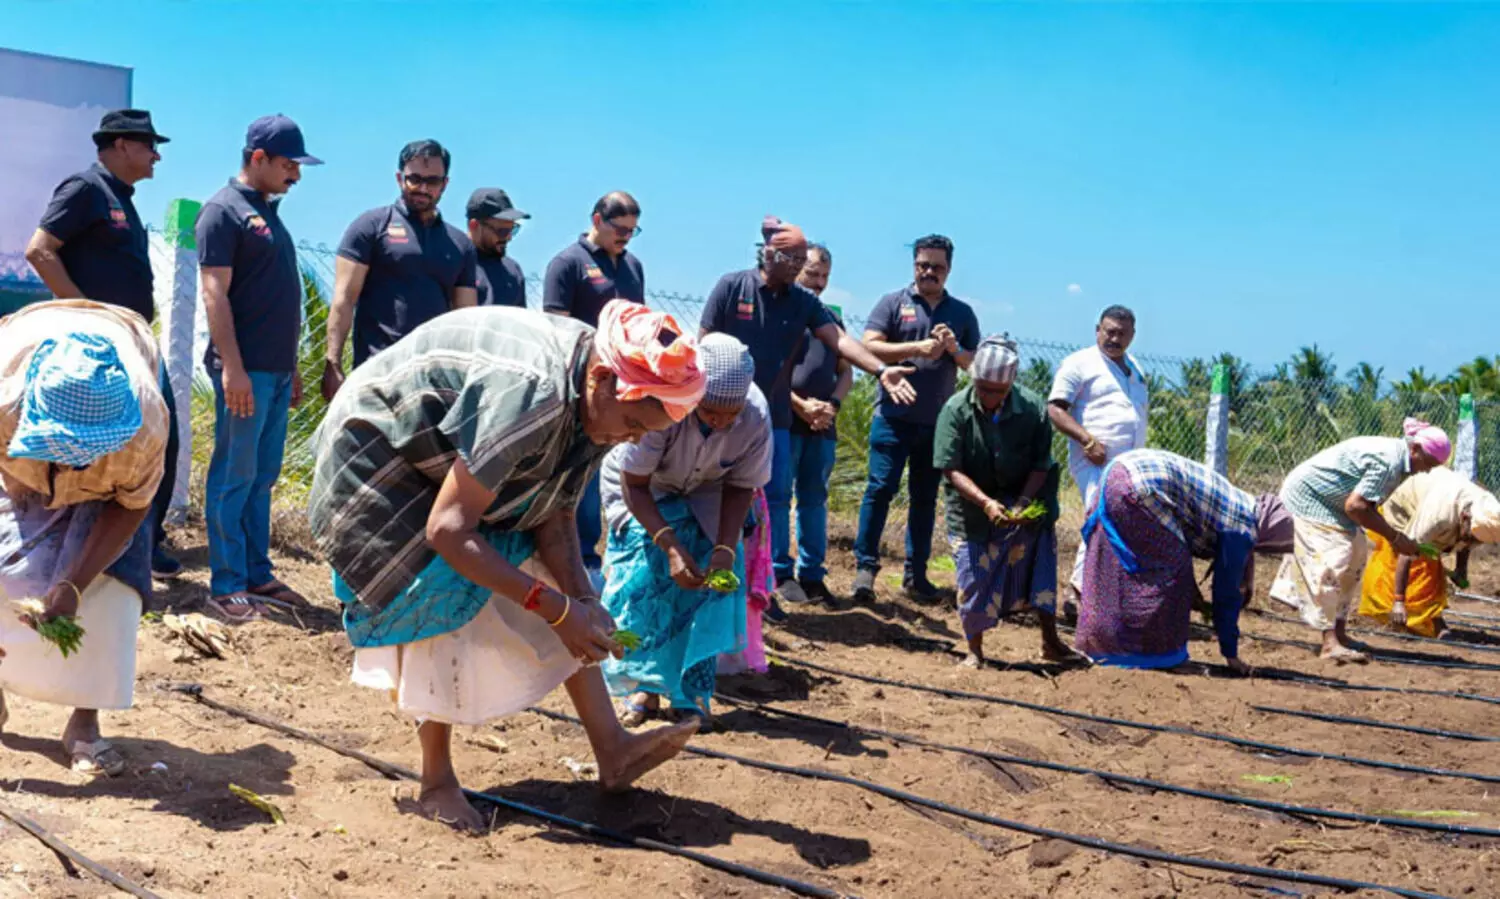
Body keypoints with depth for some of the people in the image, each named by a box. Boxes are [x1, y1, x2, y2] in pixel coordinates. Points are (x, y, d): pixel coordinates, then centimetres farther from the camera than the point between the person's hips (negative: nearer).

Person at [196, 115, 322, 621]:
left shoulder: (267, 212, 18)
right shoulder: (224, 210, -7)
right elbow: (215, 294, -14)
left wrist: (291, 367, 20)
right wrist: (231, 367, -21)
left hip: (276, 369, 8)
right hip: (245, 369, -8)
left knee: (261, 477, 11)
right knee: (233, 476, -3)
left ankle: (257, 575, 18)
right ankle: (226, 585, 2)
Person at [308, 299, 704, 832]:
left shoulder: (596, 398, -13)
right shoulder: (528, 394, -40)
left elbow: (555, 516, -5)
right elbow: (447, 531, -38)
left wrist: (583, 600, -21)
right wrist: (557, 607, -34)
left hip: (454, 461, 8)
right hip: (376, 452, -8)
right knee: (450, 599, -18)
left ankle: (611, 750, 2)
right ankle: (437, 782, -1)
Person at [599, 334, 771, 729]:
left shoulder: (757, 417, -30)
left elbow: (740, 487, -13)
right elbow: (635, 485, -27)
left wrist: (725, 548, -27)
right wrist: (671, 547, -37)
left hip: (703, 496, 2)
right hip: (642, 491, -2)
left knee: (706, 585, -12)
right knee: (642, 578, -18)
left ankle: (692, 696, 0)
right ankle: (644, 687, -3)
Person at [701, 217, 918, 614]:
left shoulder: (805, 301, 3)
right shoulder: (731, 287, -7)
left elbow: (839, 339, -8)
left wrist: (881, 369, -22)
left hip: (775, 416, 4)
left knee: (778, 495, 4)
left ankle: (779, 572, 12)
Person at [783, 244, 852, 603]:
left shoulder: (832, 316, 17)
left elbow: (846, 371, 16)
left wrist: (832, 405, -3)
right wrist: (800, 404, -12)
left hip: (823, 425, 5)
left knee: (814, 499, 7)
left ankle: (811, 575, 12)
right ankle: (778, 573, 2)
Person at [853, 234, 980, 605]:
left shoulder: (963, 313, 12)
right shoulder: (893, 303, 3)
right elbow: (869, 347, -8)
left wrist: (954, 349, -8)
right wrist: (917, 348, -17)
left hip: (939, 422, 3)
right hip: (894, 417, -3)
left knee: (925, 498, 8)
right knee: (880, 489, -7)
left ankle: (915, 574, 14)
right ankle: (866, 567, -1)